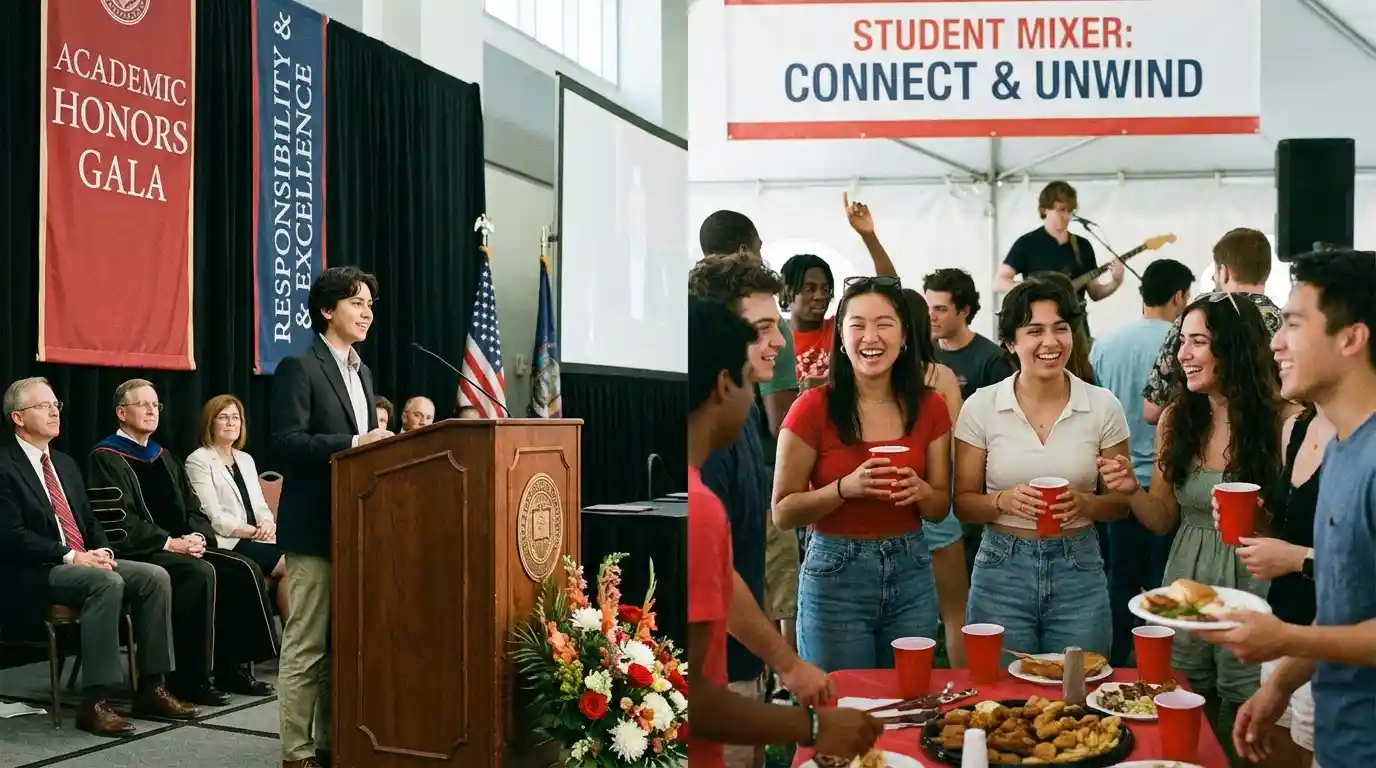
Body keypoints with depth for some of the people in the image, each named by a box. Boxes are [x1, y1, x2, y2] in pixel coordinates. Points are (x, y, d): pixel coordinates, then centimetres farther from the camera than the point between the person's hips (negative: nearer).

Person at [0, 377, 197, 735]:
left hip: (85, 560, 8)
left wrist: (102, 550, -1)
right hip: (34, 574, -8)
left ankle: (151, 689, -9)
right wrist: (71, 556, -21)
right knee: (106, 582, -34)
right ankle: (95, 703, -32)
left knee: (155, 577, -13)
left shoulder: (65, 464, 21)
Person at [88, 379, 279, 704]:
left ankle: (234, 667, -10)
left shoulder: (165, 459, 21)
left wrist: (196, 537, -5)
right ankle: (190, 679, -26)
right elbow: (120, 521, -14)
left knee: (244, 569, -13)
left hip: (180, 547, 8)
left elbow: (194, 510, 17)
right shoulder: (106, 458, -3)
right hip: (138, 552, -8)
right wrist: (170, 543, -19)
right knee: (201, 573, -32)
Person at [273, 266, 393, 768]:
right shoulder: (298, 367, -8)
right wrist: (352, 444, -25)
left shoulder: (361, 372, 17)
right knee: (307, 645, -4)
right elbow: (286, 442, -18)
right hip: (314, 526, -8)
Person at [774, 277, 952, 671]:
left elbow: (941, 506, 9)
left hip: (911, 574, 4)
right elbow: (783, 512, -8)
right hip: (835, 577, -3)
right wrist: (846, 488, -22)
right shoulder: (814, 408, -10)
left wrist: (919, 491, -13)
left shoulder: (929, 407, 2)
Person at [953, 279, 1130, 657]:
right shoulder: (981, 407, -3)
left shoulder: (1103, 406, -1)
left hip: (1080, 572, 1)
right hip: (1001, 569, -1)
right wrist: (1004, 501, -17)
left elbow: (1121, 501, 7)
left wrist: (1086, 504, -14)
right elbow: (963, 503, 2)